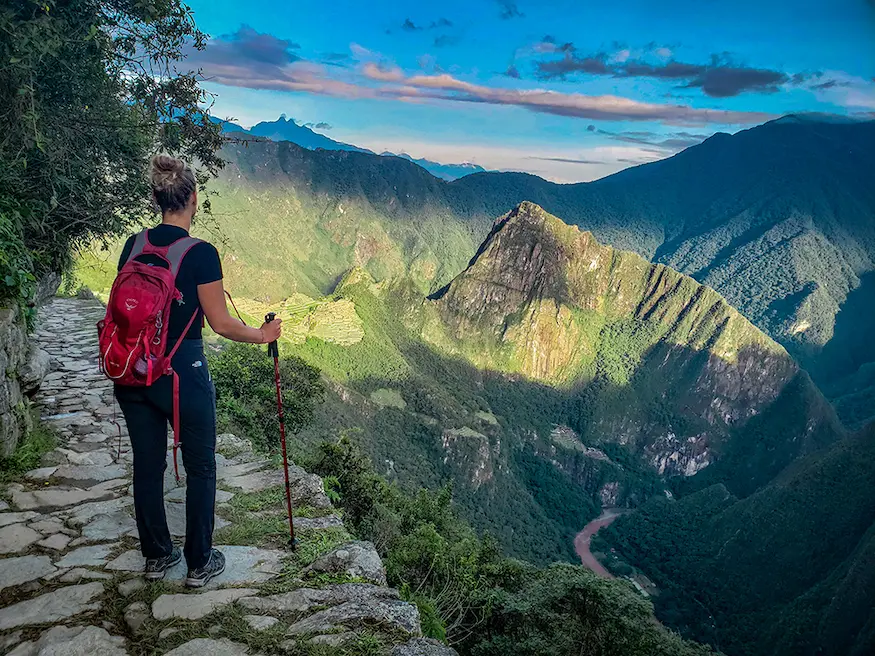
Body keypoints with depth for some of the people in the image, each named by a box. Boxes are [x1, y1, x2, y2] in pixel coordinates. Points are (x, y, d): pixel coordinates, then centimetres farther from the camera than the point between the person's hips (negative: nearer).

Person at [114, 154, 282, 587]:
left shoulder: (133, 246, 2)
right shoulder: (201, 254, -16)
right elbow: (221, 324, -12)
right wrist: (262, 336, 4)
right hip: (182, 372, -6)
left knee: (147, 466, 17)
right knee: (200, 469, 11)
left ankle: (156, 556, 33)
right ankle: (199, 564, 22)